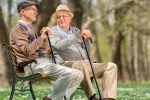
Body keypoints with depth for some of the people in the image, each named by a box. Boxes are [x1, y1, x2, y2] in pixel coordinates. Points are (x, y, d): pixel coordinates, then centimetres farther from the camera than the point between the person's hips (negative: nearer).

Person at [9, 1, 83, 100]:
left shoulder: (29, 29, 26)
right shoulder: (18, 29, -3)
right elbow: (27, 50, -17)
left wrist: (45, 37, 7)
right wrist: (41, 37, -11)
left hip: (44, 61, 9)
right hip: (34, 64, -9)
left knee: (78, 74, -4)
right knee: (67, 72, -30)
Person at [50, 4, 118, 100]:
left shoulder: (76, 30, 26)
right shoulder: (53, 31, 7)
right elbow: (59, 45, -15)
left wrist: (86, 38, -7)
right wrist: (78, 35, -24)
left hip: (85, 64, 7)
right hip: (66, 65, -7)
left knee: (111, 66, -11)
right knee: (81, 64, -40)